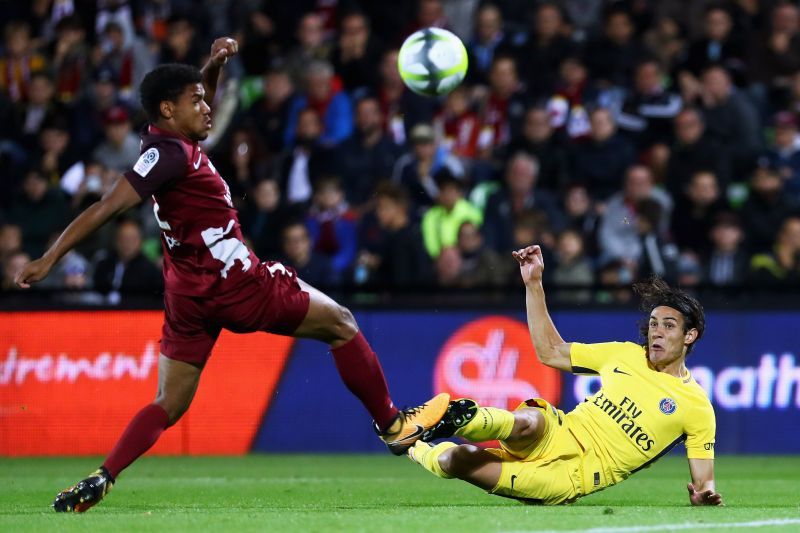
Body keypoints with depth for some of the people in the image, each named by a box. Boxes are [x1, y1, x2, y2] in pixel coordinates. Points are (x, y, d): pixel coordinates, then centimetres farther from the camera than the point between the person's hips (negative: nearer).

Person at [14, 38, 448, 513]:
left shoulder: (168, 144, 10)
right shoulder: (171, 154, -18)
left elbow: (198, 106, 32)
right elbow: (108, 208, -22)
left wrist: (214, 65, 14)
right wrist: (50, 260, -25)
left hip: (190, 295, 9)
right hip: (236, 284, -9)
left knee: (169, 406, 8)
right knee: (340, 323, 8)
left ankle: (100, 481, -8)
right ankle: (393, 424, 16)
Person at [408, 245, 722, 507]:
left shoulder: (697, 408, 1)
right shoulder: (626, 355, 14)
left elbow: (702, 484, 2)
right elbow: (550, 351, 20)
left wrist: (705, 496, -24)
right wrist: (534, 283, 13)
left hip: (572, 477, -4)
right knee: (529, 421, -39)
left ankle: (418, 451, -20)